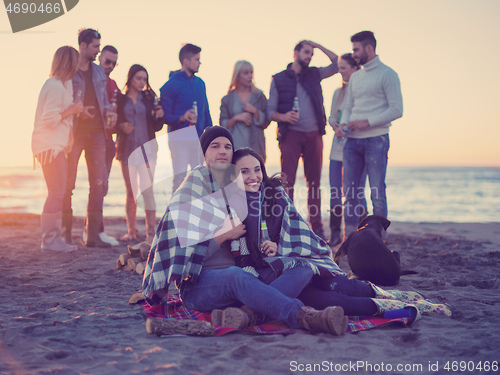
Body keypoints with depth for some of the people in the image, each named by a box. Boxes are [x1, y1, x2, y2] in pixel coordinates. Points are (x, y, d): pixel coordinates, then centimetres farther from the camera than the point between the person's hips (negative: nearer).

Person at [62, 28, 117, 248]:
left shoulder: (99, 72, 16)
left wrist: (109, 112, 0)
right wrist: (78, 112, -18)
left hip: (97, 132, 5)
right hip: (73, 133, -5)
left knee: (99, 183, 0)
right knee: (67, 183, -1)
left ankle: (93, 234, 5)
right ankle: (66, 232, 9)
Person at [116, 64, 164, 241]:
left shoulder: (149, 98, 9)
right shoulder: (120, 99, 6)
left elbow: (156, 127, 9)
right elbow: (113, 123, 7)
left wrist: (159, 116, -11)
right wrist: (121, 126, -13)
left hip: (146, 148, -1)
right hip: (127, 149, 1)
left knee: (147, 190, -8)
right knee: (131, 192, 6)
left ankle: (151, 232, -8)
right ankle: (131, 231, 12)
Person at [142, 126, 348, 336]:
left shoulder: (235, 189, 15)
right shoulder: (192, 189, -2)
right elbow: (188, 251, -8)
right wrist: (225, 235, -11)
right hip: (197, 285, -6)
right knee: (236, 276, -39)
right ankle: (301, 316, -54)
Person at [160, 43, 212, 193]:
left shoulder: (200, 83, 14)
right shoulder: (171, 85, -5)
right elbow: (165, 115, -8)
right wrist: (181, 118, -26)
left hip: (199, 139, 6)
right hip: (179, 139, -6)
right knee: (180, 178, -5)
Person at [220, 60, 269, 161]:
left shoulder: (259, 96, 11)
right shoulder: (227, 99, 9)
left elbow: (265, 123, 7)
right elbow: (223, 125, 6)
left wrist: (254, 111, -7)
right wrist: (236, 118, -9)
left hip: (255, 146, 1)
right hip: (235, 147, -1)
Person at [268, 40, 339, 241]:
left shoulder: (314, 74, 15)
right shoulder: (279, 79, 6)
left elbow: (338, 64, 14)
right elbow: (270, 111, 4)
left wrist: (319, 46, 10)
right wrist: (283, 116, -17)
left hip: (314, 134, 3)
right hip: (291, 134, -3)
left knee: (314, 182, 5)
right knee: (287, 181, -10)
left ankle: (316, 226, 9)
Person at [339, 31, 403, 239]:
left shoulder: (387, 74, -2)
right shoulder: (355, 77, 18)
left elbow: (396, 110, -9)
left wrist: (366, 123, -15)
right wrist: (343, 124, 1)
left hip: (376, 139, -6)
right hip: (353, 140, 6)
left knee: (377, 193, -4)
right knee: (349, 192, 5)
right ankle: (349, 237, 12)